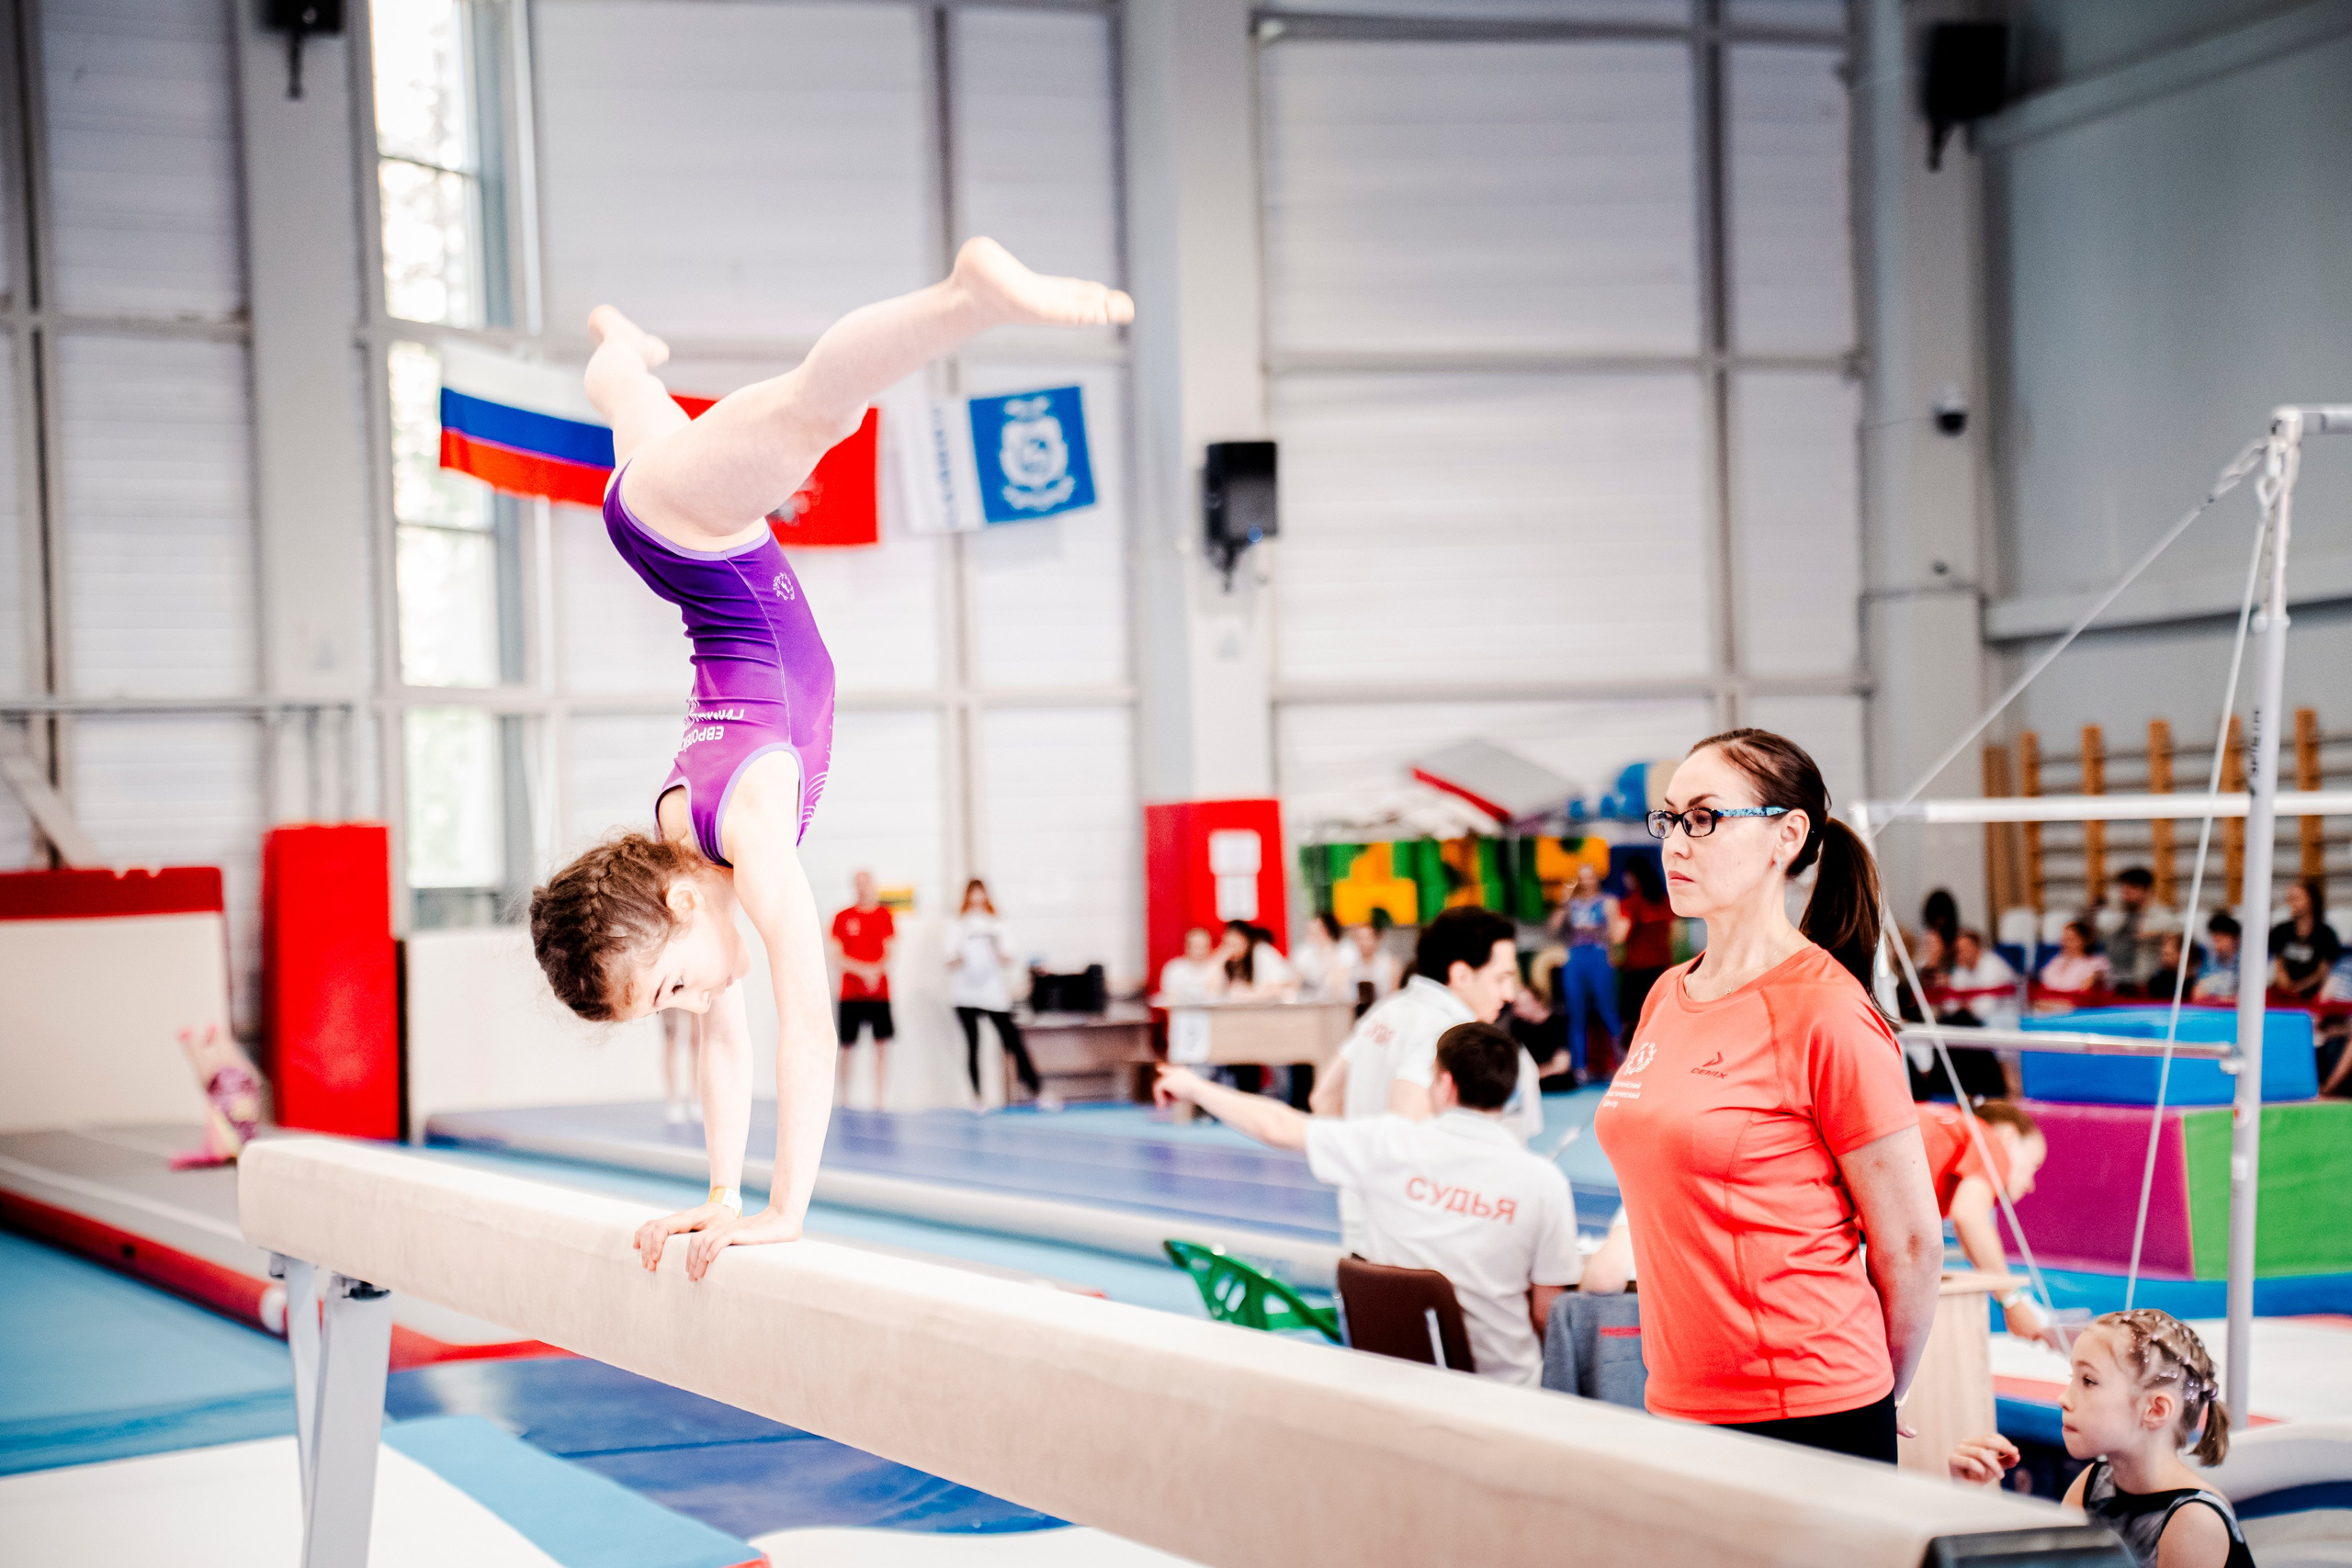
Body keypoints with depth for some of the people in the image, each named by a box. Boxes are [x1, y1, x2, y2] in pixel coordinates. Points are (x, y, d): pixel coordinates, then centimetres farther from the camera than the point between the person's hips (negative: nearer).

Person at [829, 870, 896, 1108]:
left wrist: (875, 972, -14)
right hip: (850, 992, 0)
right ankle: (844, 1096, 10)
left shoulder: (884, 915, 7)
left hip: (879, 992, 1)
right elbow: (837, 957, 0)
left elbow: (891, 954, 4)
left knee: (882, 1044, -6)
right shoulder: (843, 917, 5)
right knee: (847, 1046, 0)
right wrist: (864, 970, -12)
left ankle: (878, 1098, -2)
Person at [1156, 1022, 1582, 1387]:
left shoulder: (1391, 1144, -5)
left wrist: (1195, 1088, 23)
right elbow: (1547, 1313, -4)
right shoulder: (1544, 1182, -7)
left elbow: (1277, 1127, 7)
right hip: (1503, 1386, -2)